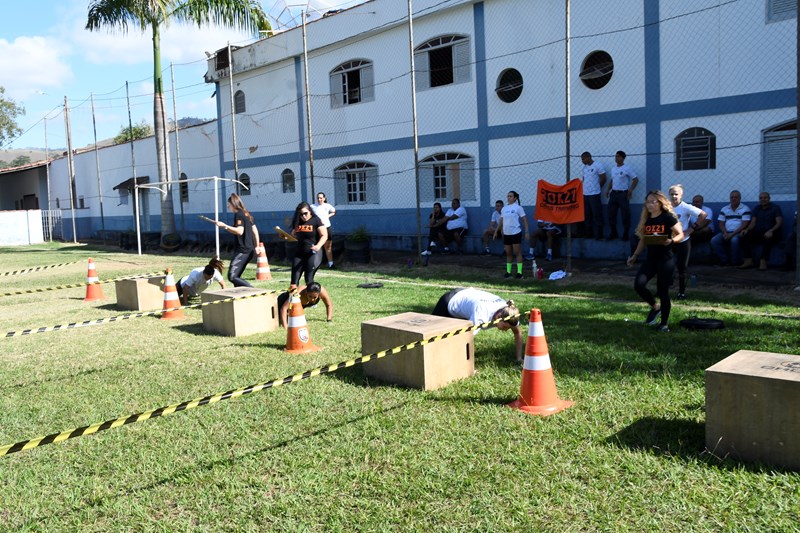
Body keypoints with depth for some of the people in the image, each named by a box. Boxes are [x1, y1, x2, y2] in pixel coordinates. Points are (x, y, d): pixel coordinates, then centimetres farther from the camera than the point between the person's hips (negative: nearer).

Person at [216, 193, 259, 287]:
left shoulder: (238, 214, -10)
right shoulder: (247, 214, 17)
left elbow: (239, 231, -23)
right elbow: (255, 231, 20)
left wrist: (224, 226, -21)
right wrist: (257, 247, 26)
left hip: (242, 250, -10)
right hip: (250, 250, 10)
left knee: (232, 277, -13)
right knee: (236, 276, 15)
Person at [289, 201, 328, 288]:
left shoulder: (316, 220, -4)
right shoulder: (297, 222, 11)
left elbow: (324, 236, -9)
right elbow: (294, 236, 21)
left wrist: (318, 246, -26)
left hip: (313, 253, -5)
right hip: (299, 253, 5)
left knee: (309, 279, -6)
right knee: (295, 277, 1)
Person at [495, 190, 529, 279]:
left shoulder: (518, 207, -6)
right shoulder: (504, 208, 10)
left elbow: (525, 220, -6)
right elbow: (501, 221, 18)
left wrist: (527, 232, -12)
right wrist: (496, 231, 16)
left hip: (515, 233, -5)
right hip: (506, 234, 5)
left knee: (517, 253, -3)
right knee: (508, 253, 10)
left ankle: (519, 272, 0)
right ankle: (508, 271, 17)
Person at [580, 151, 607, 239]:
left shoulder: (598, 165, -8)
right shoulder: (585, 167, 12)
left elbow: (603, 178, -5)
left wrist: (597, 188, 4)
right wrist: (584, 189, 9)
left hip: (594, 194, -7)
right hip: (585, 194, 7)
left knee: (597, 215, -4)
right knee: (587, 215, 10)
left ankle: (598, 235, 0)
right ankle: (589, 234, 18)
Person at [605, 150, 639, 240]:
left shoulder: (627, 168, -7)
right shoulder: (613, 169, 13)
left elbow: (636, 179, -8)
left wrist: (630, 190, -17)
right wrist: (608, 190, 10)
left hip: (623, 193, -6)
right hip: (613, 193, 7)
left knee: (625, 214, -2)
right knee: (611, 213, 6)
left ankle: (626, 234, 6)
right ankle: (614, 233, 17)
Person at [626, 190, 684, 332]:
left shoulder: (668, 217, -7)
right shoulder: (646, 220, 10)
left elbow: (681, 235, -7)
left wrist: (671, 241, -27)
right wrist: (635, 255, 11)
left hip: (666, 259, -5)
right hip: (651, 258, 5)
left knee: (662, 290, -4)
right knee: (638, 284, -13)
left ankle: (664, 323, 11)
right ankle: (655, 307, 14)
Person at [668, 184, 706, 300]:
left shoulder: (685, 207, -12)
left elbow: (703, 215, -13)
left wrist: (692, 228, -12)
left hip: (682, 241, -3)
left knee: (682, 268, 4)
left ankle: (682, 292, 16)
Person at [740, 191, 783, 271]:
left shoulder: (775, 207, 2)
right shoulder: (757, 208, 16)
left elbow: (779, 223, -9)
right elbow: (753, 223, 10)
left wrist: (770, 231, -28)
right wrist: (747, 230, -13)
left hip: (771, 232, -4)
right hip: (758, 233, 4)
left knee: (768, 238, -39)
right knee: (745, 236, -24)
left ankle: (763, 262, -44)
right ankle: (748, 261, -31)